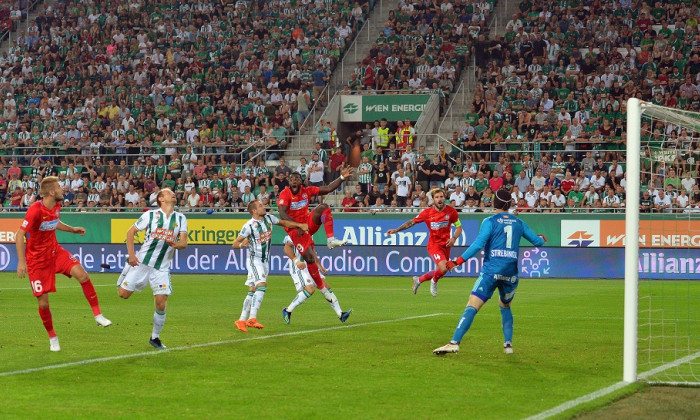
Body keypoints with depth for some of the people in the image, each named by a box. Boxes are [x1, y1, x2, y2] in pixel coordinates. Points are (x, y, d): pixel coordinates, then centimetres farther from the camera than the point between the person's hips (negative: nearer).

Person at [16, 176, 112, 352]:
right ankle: (52, 337, 19)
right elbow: (20, 235, -24)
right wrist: (21, 262, -30)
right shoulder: (35, 210, -24)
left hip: (55, 251, 6)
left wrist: (72, 229, 16)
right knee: (43, 302, -4)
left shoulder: (56, 206, 0)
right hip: (36, 258, -6)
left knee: (82, 275, -18)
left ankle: (98, 316, -7)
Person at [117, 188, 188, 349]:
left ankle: (155, 338, 11)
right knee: (123, 294, -5)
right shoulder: (150, 215, -1)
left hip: (162, 268, 2)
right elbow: (130, 232, 5)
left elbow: (184, 243, 1)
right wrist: (131, 255, -4)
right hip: (142, 262, -1)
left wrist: (175, 244, -22)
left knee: (161, 304, -7)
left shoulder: (181, 218, 7)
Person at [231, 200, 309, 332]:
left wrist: (299, 225, 11)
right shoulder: (249, 226, -16)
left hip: (265, 261, 7)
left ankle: (242, 320, 11)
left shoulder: (268, 218, 3)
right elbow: (235, 244, -13)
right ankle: (252, 318, -29)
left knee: (252, 291, 7)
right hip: (254, 260, -7)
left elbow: (283, 223, 21)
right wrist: (242, 244, -35)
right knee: (262, 285, -24)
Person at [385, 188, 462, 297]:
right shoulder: (427, 213, -10)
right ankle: (434, 281, 11)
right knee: (443, 268, -23)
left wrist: (453, 238, -16)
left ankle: (418, 280, 35)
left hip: (446, 245, 4)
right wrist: (395, 230, -4)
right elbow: (411, 222, 1)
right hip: (433, 245, -4)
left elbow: (459, 227, 4)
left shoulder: (451, 211, -6)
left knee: (440, 272, 11)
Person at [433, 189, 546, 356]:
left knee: (472, 307, -10)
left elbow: (478, 244, -13)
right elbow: (537, 241, 22)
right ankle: (508, 344, 18)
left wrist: (457, 262, -13)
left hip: (491, 271, -4)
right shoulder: (518, 223, 13)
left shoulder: (490, 222, -1)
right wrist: (542, 238, 47)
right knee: (505, 306, 28)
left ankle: (454, 343, -23)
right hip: (511, 273, 4)